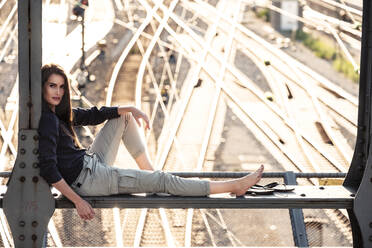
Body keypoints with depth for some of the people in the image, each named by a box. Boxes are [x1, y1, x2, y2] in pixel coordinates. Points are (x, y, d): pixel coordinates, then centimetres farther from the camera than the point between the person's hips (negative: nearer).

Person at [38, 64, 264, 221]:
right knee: (164, 181, -9)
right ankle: (234, 186, -3)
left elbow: (91, 115, 13)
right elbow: (48, 169, -28)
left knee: (123, 117, 20)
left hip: (91, 162, 11)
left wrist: (130, 109, 1)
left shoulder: (57, 112, 6)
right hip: (86, 180, -11)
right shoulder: (47, 120, -23)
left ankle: (149, 171, 15)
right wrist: (78, 202, -29)